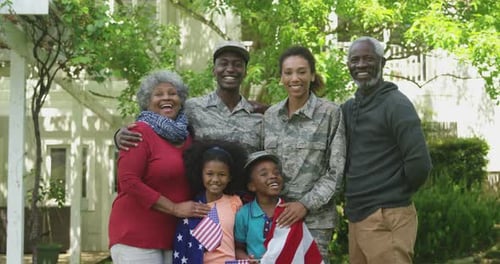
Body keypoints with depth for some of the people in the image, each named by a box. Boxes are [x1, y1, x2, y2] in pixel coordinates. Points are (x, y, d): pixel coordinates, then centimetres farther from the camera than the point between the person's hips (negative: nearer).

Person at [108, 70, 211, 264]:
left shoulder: (186, 136, 14)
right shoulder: (140, 132, -5)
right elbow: (128, 181, -14)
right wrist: (175, 208, -14)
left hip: (174, 237, 6)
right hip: (136, 237, -6)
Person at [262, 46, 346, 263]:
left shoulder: (330, 113, -5)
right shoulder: (270, 115, 8)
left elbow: (336, 171, -6)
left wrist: (306, 204, -13)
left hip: (315, 216, -4)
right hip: (274, 213, 4)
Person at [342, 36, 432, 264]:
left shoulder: (395, 104, -10)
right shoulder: (348, 108, 13)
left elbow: (419, 163, -17)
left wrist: (396, 194, -5)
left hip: (386, 219, -7)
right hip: (356, 217, 7)